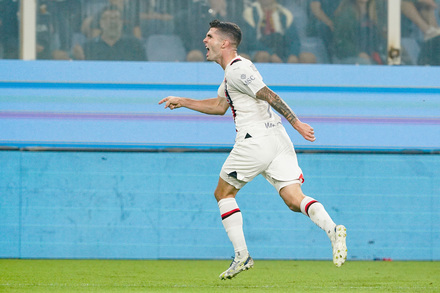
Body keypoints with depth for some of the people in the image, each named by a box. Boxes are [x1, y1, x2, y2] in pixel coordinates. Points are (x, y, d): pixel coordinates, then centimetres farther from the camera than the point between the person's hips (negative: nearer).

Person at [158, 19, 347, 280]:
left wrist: (297, 124, -20)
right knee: (294, 199, -4)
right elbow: (219, 106, 36)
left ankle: (242, 255, 5)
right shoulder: (233, 70, 24)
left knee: (223, 193, 10)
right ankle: (332, 228, -29)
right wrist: (182, 102, 36)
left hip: (255, 141, -9)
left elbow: (269, 95, -15)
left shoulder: (237, 70, -8)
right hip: (278, 139, 9)